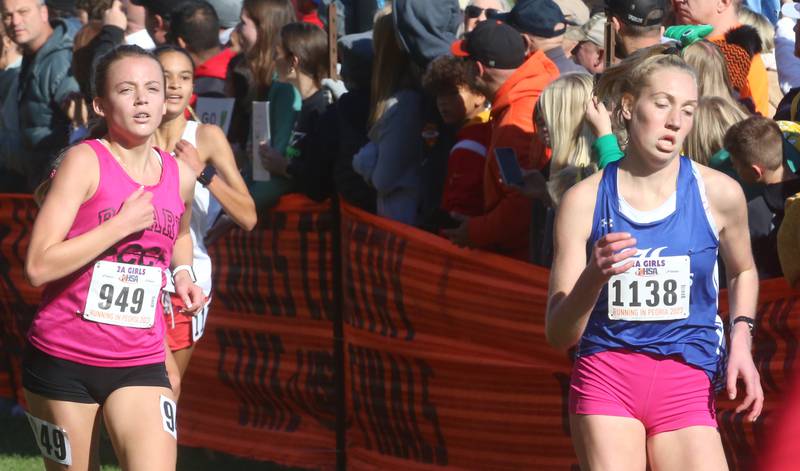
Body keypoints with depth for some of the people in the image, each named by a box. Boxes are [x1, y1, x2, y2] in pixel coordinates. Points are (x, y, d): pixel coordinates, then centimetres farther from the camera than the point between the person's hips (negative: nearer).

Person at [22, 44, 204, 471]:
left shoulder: (180, 177, 6)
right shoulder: (85, 162, -11)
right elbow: (39, 266, -21)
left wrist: (182, 272, 12)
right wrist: (123, 224, -19)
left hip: (140, 363, 4)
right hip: (62, 360, -3)